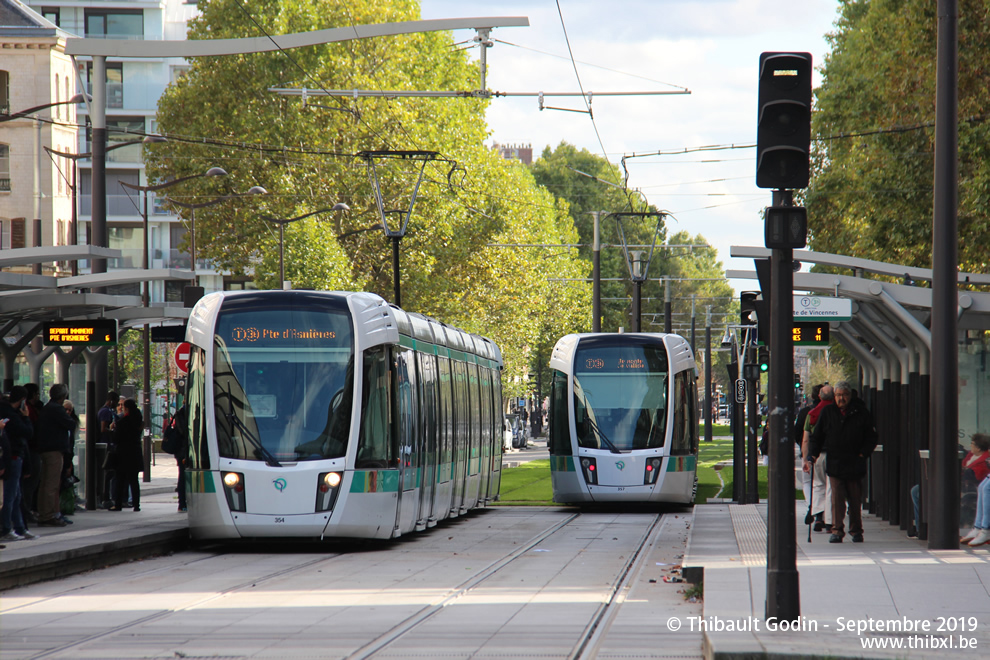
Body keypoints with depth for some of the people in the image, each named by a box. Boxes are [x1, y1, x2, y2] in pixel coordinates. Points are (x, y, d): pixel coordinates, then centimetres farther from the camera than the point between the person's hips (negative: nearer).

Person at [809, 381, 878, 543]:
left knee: (855, 500, 6)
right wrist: (814, 454, 0)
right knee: (837, 499, -8)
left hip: (855, 463, 0)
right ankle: (837, 531, -8)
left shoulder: (861, 413, 1)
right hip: (834, 463, 0)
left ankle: (856, 530, 17)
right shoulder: (827, 412, 6)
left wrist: (863, 454, -5)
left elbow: (871, 437, 6)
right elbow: (817, 436, 11)